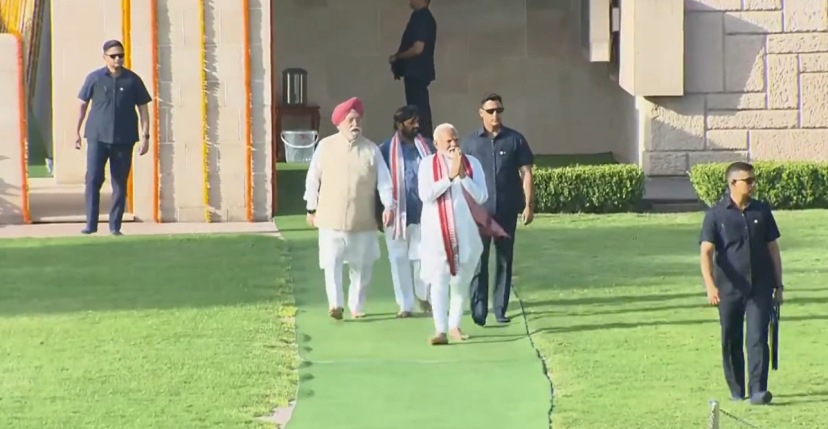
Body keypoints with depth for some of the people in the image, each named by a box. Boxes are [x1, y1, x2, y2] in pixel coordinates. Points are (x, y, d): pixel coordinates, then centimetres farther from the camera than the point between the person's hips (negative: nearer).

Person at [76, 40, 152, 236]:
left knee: (120, 185, 5)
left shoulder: (133, 80, 2)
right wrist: (77, 132, 9)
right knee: (92, 180, -7)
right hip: (97, 138, -1)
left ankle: (115, 226, 12)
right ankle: (91, 224, -1)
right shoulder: (94, 78, 1)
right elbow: (83, 104, 9)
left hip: (124, 140, 1)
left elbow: (143, 108, 5)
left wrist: (145, 136, -1)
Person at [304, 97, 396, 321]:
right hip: (332, 218, -1)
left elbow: (384, 180, -2)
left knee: (361, 265, 7)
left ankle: (356, 306, 19)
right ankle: (335, 304, -10)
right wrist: (311, 208, 7)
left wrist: (388, 205, -14)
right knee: (332, 262, -10)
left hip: (362, 219, 1)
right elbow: (313, 179, 6)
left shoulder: (371, 149, 1)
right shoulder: (325, 146, -1)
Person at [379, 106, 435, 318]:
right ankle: (405, 305, 12)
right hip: (398, 213, -2)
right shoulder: (386, 150, -3)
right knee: (399, 259, 4)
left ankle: (423, 296, 26)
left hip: (423, 212, 2)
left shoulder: (427, 147, 6)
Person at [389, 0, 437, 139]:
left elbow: (418, 48, -22)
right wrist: (399, 58, 12)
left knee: (418, 110, -8)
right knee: (421, 109, 12)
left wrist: (397, 57, -9)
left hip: (417, 72, -10)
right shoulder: (422, 17, 14)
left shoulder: (422, 18, -17)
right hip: (417, 71, 10)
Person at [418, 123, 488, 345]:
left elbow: (481, 197, -4)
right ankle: (440, 330, -12)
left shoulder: (472, 163, 3)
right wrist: (450, 176, -16)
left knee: (461, 281, 10)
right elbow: (426, 194, -14)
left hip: (465, 233, 3)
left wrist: (463, 175, -15)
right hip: (437, 233, -2)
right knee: (439, 281, -9)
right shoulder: (427, 164, -1)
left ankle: (454, 325, 23)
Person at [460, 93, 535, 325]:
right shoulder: (470, 142, 5)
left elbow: (526, 173, 3)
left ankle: (500, 309, 13)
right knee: (478, 260, -4)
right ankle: (479, 309, -3)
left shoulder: (515, 140, 3)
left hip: (507, 210, 1)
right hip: (479, 211, -1)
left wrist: (529, 204, -3)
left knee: (505, 260, 7)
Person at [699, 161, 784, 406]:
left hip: (760, 287, 1)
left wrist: (778, 285, 10)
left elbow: (773, 249, 12)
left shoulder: (762, 211, 6)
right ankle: (736, 390, 22)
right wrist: (710, 286, -25)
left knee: (758, 338, -9)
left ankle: (758, 390, -13)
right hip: (729, 289, -1)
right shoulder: (716, 215, -3)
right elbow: (706, 252, -11)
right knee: (731, 342, 8)